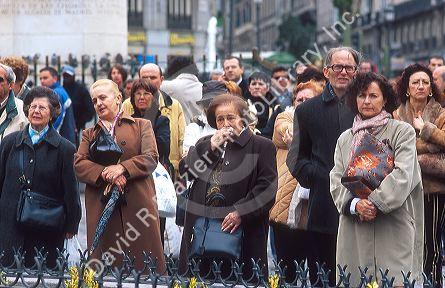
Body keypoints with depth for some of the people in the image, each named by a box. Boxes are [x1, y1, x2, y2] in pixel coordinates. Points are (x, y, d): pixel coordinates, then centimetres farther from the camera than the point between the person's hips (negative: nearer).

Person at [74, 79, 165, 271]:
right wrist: (104, 173, -15)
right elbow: (79, 164, 2)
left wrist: (122, 168, -16)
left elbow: (151, 158, -2)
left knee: (145, 263, -3)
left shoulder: (141, 125, 12)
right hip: (101, 208, 2)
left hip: (138, 204, -2)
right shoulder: (89, 134, 19)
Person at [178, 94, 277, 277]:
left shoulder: (261, 146, 5)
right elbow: (185, 170, 7)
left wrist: (241, 213, -14)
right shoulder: (205, 144, 23)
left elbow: (267, 188, -5)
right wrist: (211, 146, -2)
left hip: (243, 230, -4)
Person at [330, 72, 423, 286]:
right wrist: (355, 204, -12)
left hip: (393, 228, -3)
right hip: (353, 232, 3)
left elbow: (402, 176, -8)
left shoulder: (402, 132, 4)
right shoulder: (345, 138, 16)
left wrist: (374, 202, -17)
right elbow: (337, 181, 7)